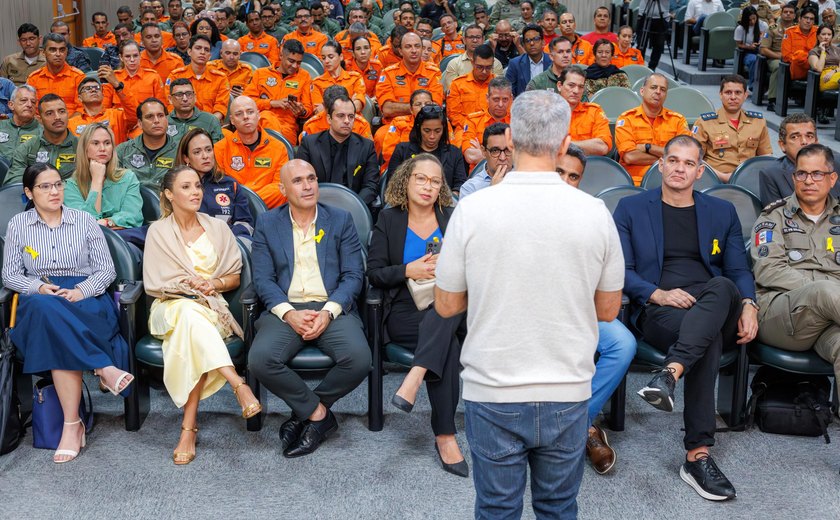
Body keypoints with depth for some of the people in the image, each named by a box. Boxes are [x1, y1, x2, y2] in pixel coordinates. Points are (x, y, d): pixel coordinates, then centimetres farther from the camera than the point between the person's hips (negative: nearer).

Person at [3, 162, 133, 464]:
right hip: (39, 301, 1)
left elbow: (107, 270, 8)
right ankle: (104, 368, -36)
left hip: (84, 299, -1)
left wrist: (81, 291, -12)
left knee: (58, 336, -38)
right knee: (46, 307, -40)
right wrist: (38, 287, -10)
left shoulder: (85, 222, 11)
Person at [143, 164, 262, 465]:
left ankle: (189, 426, -39)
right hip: (170, 307, -1)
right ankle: (238, 384, -51)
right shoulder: (158, 231, 8)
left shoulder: (217, 228, 13)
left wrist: (214, 283, -7)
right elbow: (153, 283, 3)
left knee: (192, 339, -36)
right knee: (190, 312, -40)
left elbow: (235, 277, 14)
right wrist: (190, 284, -10)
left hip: (210, 306, 1)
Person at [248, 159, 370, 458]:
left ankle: (304, 412, -2)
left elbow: (353, 274, 3)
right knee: (260, 360, -30)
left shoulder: (341, 220, 10)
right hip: (285, 309, 0)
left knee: (359, 359, -29)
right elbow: (263, 279, 3)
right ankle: (318, 413, -7)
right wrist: (289, 314, -15)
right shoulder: (266, 224, 11)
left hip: (332, 308, 0)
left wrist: (329, 312, -14)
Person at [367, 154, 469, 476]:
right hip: (405, 314, -2)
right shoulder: (389, 220, 11)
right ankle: (445, 437, -34)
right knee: (448, 345, -33)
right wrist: (408, 271, -13)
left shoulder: (453, 218, 14)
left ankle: (414, 378, -44)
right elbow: (374, 273, 4)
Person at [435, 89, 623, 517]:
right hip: (567, 394, 1)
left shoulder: (472, 209, -11)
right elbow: (608, 309, 4)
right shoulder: (595, 212, -7)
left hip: (492, 394, -1)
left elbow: (446, 305, -1)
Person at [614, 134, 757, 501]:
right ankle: (698, 455, -42)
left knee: (722, 287, -37)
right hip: (659, 313, -2)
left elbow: (738, 270, 17)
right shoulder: (631, 208, 14)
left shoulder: (722, 212, 22)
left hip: (717, 308, 3)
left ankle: (670, 372, -53)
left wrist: (748, 305, -6)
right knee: (709, 339, -37)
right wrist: (658, 294, -14)